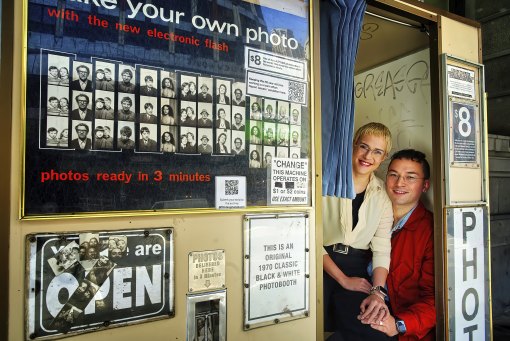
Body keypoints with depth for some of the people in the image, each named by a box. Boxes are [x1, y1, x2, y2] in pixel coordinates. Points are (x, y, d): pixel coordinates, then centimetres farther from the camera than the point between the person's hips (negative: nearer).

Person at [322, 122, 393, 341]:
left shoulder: (382, 195, 8)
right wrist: (343, 279, -10)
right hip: (323, 264, -3)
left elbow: (381, 248, 3)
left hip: (358, 269, 4)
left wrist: (377, 291, -13)